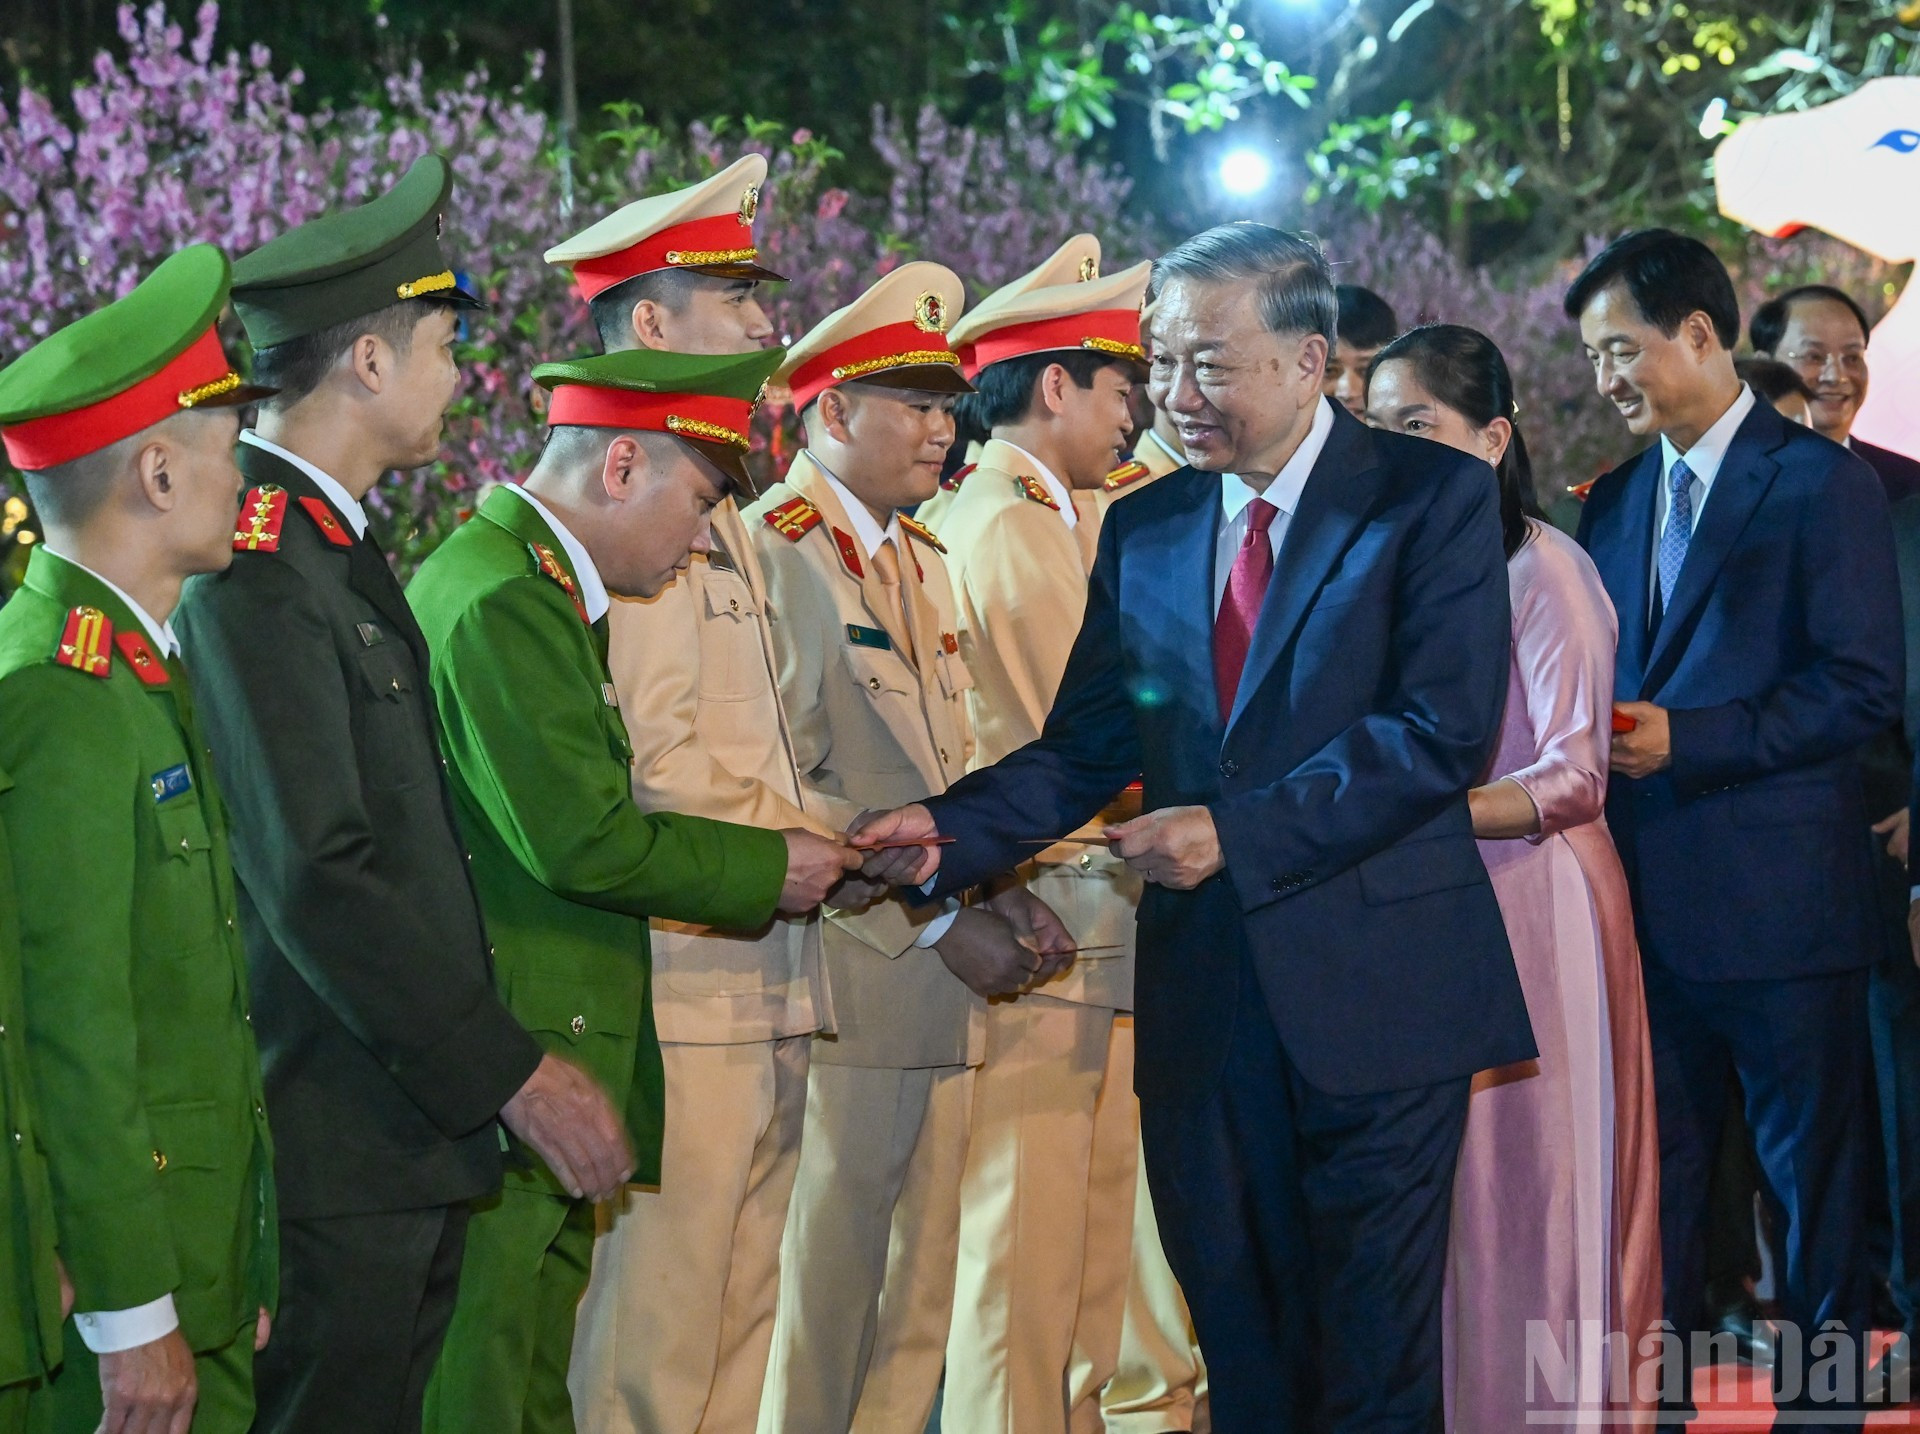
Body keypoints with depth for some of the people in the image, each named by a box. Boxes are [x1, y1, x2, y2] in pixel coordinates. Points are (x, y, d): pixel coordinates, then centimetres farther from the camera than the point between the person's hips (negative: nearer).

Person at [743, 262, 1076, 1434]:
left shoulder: (923, 562, 19)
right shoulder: (773, 551, -10)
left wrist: (1003, 894, 4)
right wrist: (934, 927, -15)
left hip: (943, 991, 8)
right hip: (842, 985, -8)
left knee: (916, 1310, 11)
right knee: (821, 1301, -2)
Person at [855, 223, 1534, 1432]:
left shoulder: (1434, 498, -5)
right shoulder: (1144, 530, 12)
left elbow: (1443, 730, -15)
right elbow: (1088, 746, 8)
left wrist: (1237, 833, -19)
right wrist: (950, 834, -9)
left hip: (1373, 987, -5)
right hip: (1204, 992, 5)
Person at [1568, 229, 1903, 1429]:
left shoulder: (1821, 482, -7)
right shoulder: (1616, 502, 14)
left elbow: (1864, 687, -14)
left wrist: (1688, 737, -19)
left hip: (1779, 895, -6)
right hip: (1651, 894, 6)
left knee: (1814, 1170, 4)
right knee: (1654, 1171, 12)